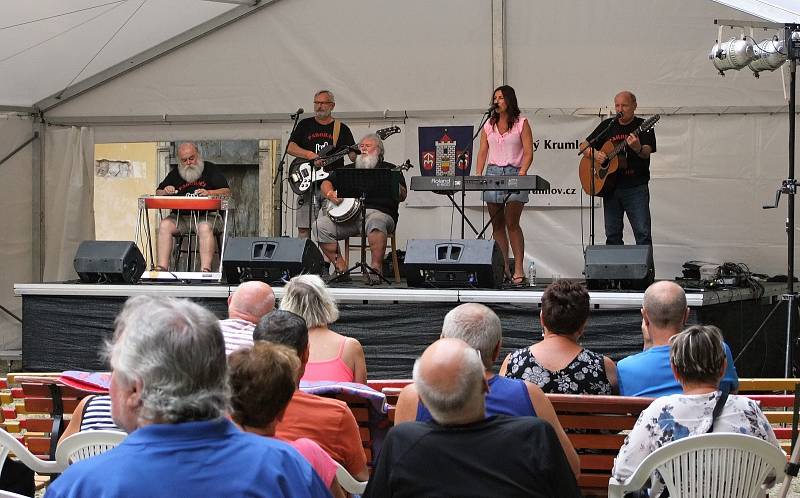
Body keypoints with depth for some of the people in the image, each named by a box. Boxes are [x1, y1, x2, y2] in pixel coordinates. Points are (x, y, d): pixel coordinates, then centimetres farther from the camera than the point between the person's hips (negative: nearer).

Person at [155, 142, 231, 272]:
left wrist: (208, 192, -18)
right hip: (181, 216, 3)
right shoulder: (175, 174, 19)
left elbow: (227, 192, 0)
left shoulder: (210, 169, 8)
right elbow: (158, 193, 21)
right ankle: (162, 268, -32)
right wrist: (165, 192, -3)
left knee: (205, 228, -37)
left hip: (207, 216, -3)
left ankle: (205, 270, -45)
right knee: (165, 225, -26)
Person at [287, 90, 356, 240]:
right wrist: (309, 155, -14)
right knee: (304, 228, -3)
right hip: (307, 184, 1)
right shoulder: (305, 125, 13)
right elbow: (290, 148, 2)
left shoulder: (342, 129, 11)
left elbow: (354, 155, 5)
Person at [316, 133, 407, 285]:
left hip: (378, 211, -4)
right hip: (347, 214, 4)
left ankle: (376, 268, -37)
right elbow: (326, 183, 26)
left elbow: (402, 196, 4)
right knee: (321, 224, -19)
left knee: (376, 223, -40)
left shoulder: (389, 169, 16)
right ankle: (340, 268, -16)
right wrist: (330, 194, 3)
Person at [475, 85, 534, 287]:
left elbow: (528, 153, -3)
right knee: (497, 224, 2)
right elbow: (483, 152, 13)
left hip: (514, 173, -4)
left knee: (512, 223, -10)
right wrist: (478, 176, 0)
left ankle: (518, 270, -9)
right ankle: (503, 269, 5)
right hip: (492, 173, 4)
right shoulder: (489, 125, 15)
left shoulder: (521, 123, 3)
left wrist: (521, 174, -17)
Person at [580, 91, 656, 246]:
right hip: (610, 187, 4)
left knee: (643, 233, -10)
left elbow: (647, 153, -15)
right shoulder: (607, 126, 12)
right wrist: (595, 154, -7)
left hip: (635, 187, -4)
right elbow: (584, 146, 15)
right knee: (612, 235, 7)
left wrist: (638, 149, -38)